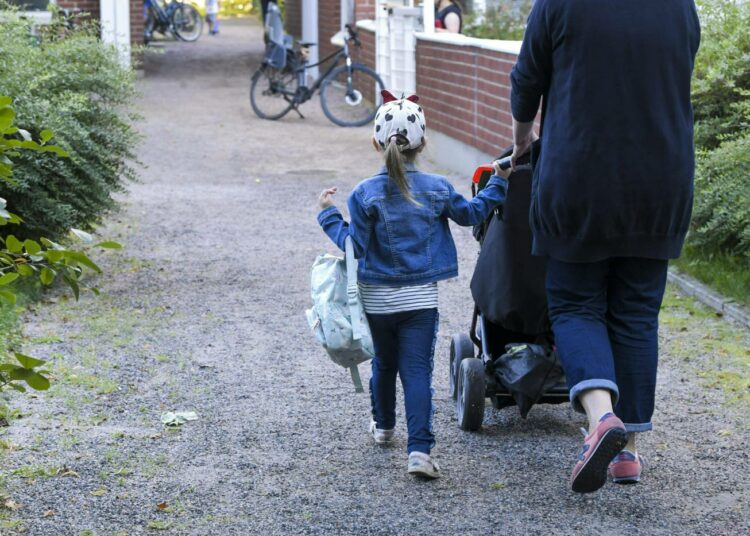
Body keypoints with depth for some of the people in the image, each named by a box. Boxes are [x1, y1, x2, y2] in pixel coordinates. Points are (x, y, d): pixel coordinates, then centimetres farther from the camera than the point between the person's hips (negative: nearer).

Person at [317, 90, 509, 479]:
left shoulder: (365, 194, -11)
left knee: (384, 364, 21)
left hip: (377, 300, 0)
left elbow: (355, 246, -10)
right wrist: (498, 183, 27)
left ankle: (383, 426, 42)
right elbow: (471, 213, 13)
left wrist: (329, 215, 2)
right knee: (417, 372, -5)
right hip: (420, 299, 0)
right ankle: (419, 448, -17)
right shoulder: (437, 189, -4)